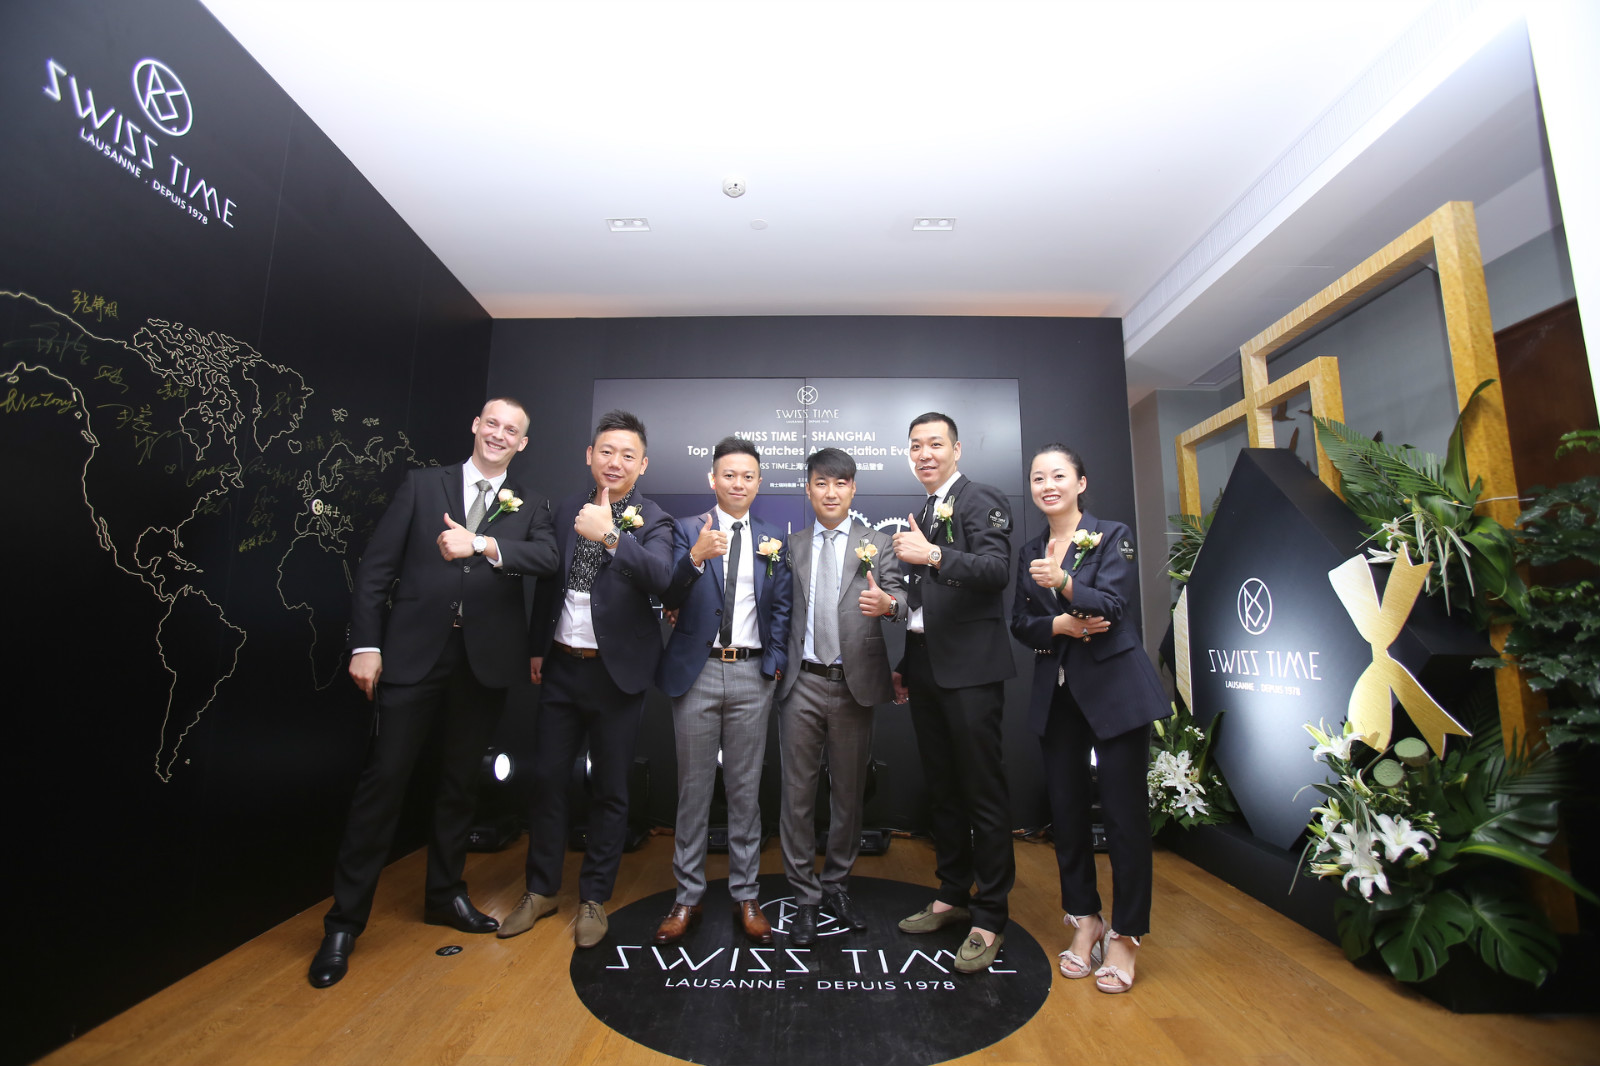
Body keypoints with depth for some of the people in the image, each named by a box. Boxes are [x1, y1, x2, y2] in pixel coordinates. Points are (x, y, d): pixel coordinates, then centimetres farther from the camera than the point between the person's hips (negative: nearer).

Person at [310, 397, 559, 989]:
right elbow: (376, 566, 1)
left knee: (460, 781, 15)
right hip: (413, 653, -1)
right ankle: (345, 921, 18)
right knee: (383, 778, 1)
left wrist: (484, 544, -25)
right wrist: (366, 644, -5)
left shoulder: (530, 505, 9)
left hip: (483, 661, 2)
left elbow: (547, 557, -11)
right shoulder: (422, 484, 6)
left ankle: (446, 893, 33)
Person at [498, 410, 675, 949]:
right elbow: (547, 581, 13)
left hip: (617, 671, -4)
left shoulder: (653, 521, -8)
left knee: (610, 789, 9)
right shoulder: (567, 510, 6)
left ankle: (593, 899, 28)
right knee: (547, 778, 13)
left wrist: (611, 535, -38)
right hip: (562, 665, 4)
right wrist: (538, 647, 14)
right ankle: (541, 889, 33)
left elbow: (658, 577, -27)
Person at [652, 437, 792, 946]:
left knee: (746, 788, 10)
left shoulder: (772, 540, 9)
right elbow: (669, 598, -9)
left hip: (751, 675, 1)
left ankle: (746, 896, 26)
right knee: (693, 787, 10)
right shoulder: (687, 531, 3)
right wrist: (695, 558, -26)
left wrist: (776, 664, -2)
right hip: (698, 672, -1)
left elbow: (781, 607, 9)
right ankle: (687, 898, 25)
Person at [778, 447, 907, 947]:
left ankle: (836, 887, 32)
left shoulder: (877, 542, 4)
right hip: (801, 684, 1)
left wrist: (887, 603, -30)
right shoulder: (790, 545, 10)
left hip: (854, 683, 0)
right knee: (798, 792, 6)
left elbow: (900, 595, -9)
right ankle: (805, 897, 23)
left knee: (849, 792, 12)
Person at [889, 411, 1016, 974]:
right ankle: (953, 895, 30)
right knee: (941, 789, 16)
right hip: (926, 669, 8)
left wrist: (932, 555, -31)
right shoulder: (921, 515, 18)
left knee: (983, 791, 0)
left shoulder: (981, 500, -4)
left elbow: (996, 568, -20)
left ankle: (989, 918, 14)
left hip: (970, 669, -8)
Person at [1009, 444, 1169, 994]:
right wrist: (1058, 625, -13)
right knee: (1066, 808, 10)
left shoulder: (1112, 536, -3)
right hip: (1056, 694, 4)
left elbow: (1113, 603, -17)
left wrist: (1064, 583, -34)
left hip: (1114, 686, -4)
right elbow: (1020, 623, 7)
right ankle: (1085, 919, 28)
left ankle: (1125, 934, 19)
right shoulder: (1029, 552, 10)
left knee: (1124, 811, 2)